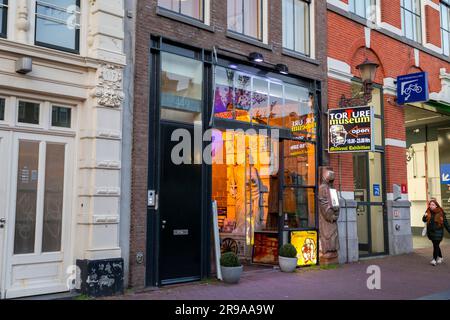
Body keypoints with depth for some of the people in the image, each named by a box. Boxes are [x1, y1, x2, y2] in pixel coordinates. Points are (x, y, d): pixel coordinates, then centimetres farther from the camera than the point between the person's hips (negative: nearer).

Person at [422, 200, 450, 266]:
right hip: (430, 232, 4)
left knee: (436, 245, -8)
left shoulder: (440, 213, -6)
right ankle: (440, 258, 31)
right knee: (436, 245, 15)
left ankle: (434, 259, -6)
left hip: (438, 232, -4)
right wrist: (425, 216, -19)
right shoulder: (428, 212, 4)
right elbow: (424, 220, 2)